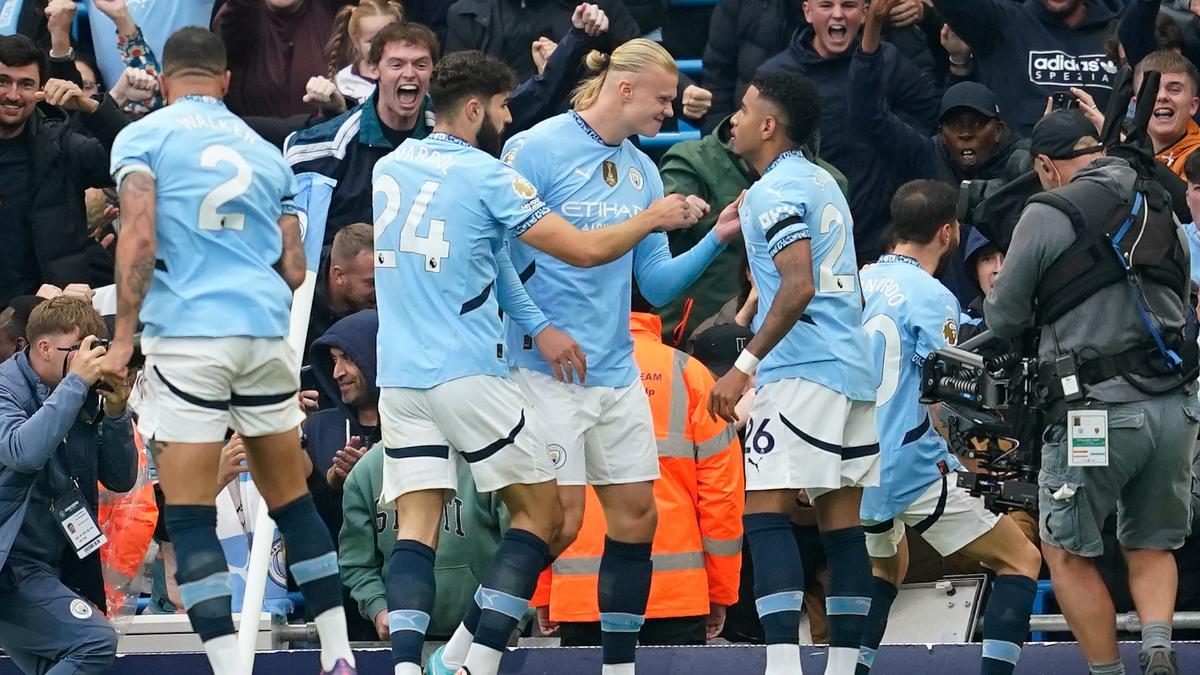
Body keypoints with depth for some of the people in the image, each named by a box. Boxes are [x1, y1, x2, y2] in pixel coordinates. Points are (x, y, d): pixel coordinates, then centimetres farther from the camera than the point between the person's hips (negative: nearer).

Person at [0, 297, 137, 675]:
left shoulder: (83, 401, 9)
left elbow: (121, 480, 9)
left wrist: (115, 414, -7)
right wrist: (75, 384, -25)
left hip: (55, 565, 9)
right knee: (95, 643, -23)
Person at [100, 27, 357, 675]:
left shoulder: (143, 136, 3)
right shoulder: (264, 151, 17)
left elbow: (138, 239, -10)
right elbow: (294, 269, 15)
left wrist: (123, 336, -6)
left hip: (186, 335, -4)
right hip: (267, 332, 4)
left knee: (189, 515, -2)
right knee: (291, 499, 16)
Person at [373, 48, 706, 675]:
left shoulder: (387, 168, 11)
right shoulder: (483, 174, -7)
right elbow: (584, 249, -7)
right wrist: (654, 218, 9)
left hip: (398, 376, 6)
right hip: (468, 371, -6)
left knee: (416, 526, 1)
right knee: (541, 515, 7)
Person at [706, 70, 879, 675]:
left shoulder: (774, 192, -9)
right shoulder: (822, 182, 18)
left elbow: (799, 287, -20)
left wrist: (745, 365, -20)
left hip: (802, 372, -9)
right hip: (853, 369, 9)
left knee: (766, 513, -10)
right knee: (841, 520, 8)